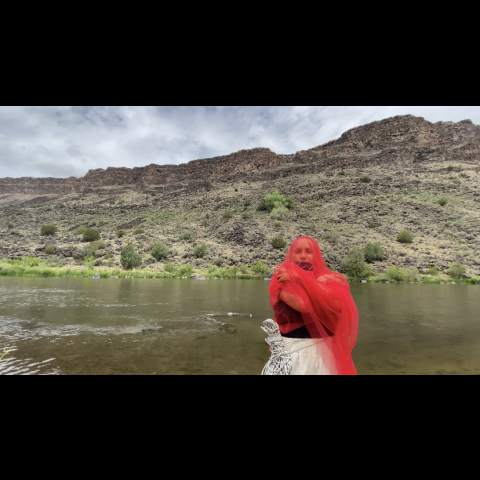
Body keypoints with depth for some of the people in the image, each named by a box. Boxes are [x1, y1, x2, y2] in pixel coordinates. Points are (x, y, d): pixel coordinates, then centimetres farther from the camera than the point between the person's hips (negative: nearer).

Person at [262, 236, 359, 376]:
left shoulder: (328, 279, 1)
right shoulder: (283, 278, -3)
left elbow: (335, 301, -20)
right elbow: (304, 305, -17)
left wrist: (300, 277, -19)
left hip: (319, 351, 1)